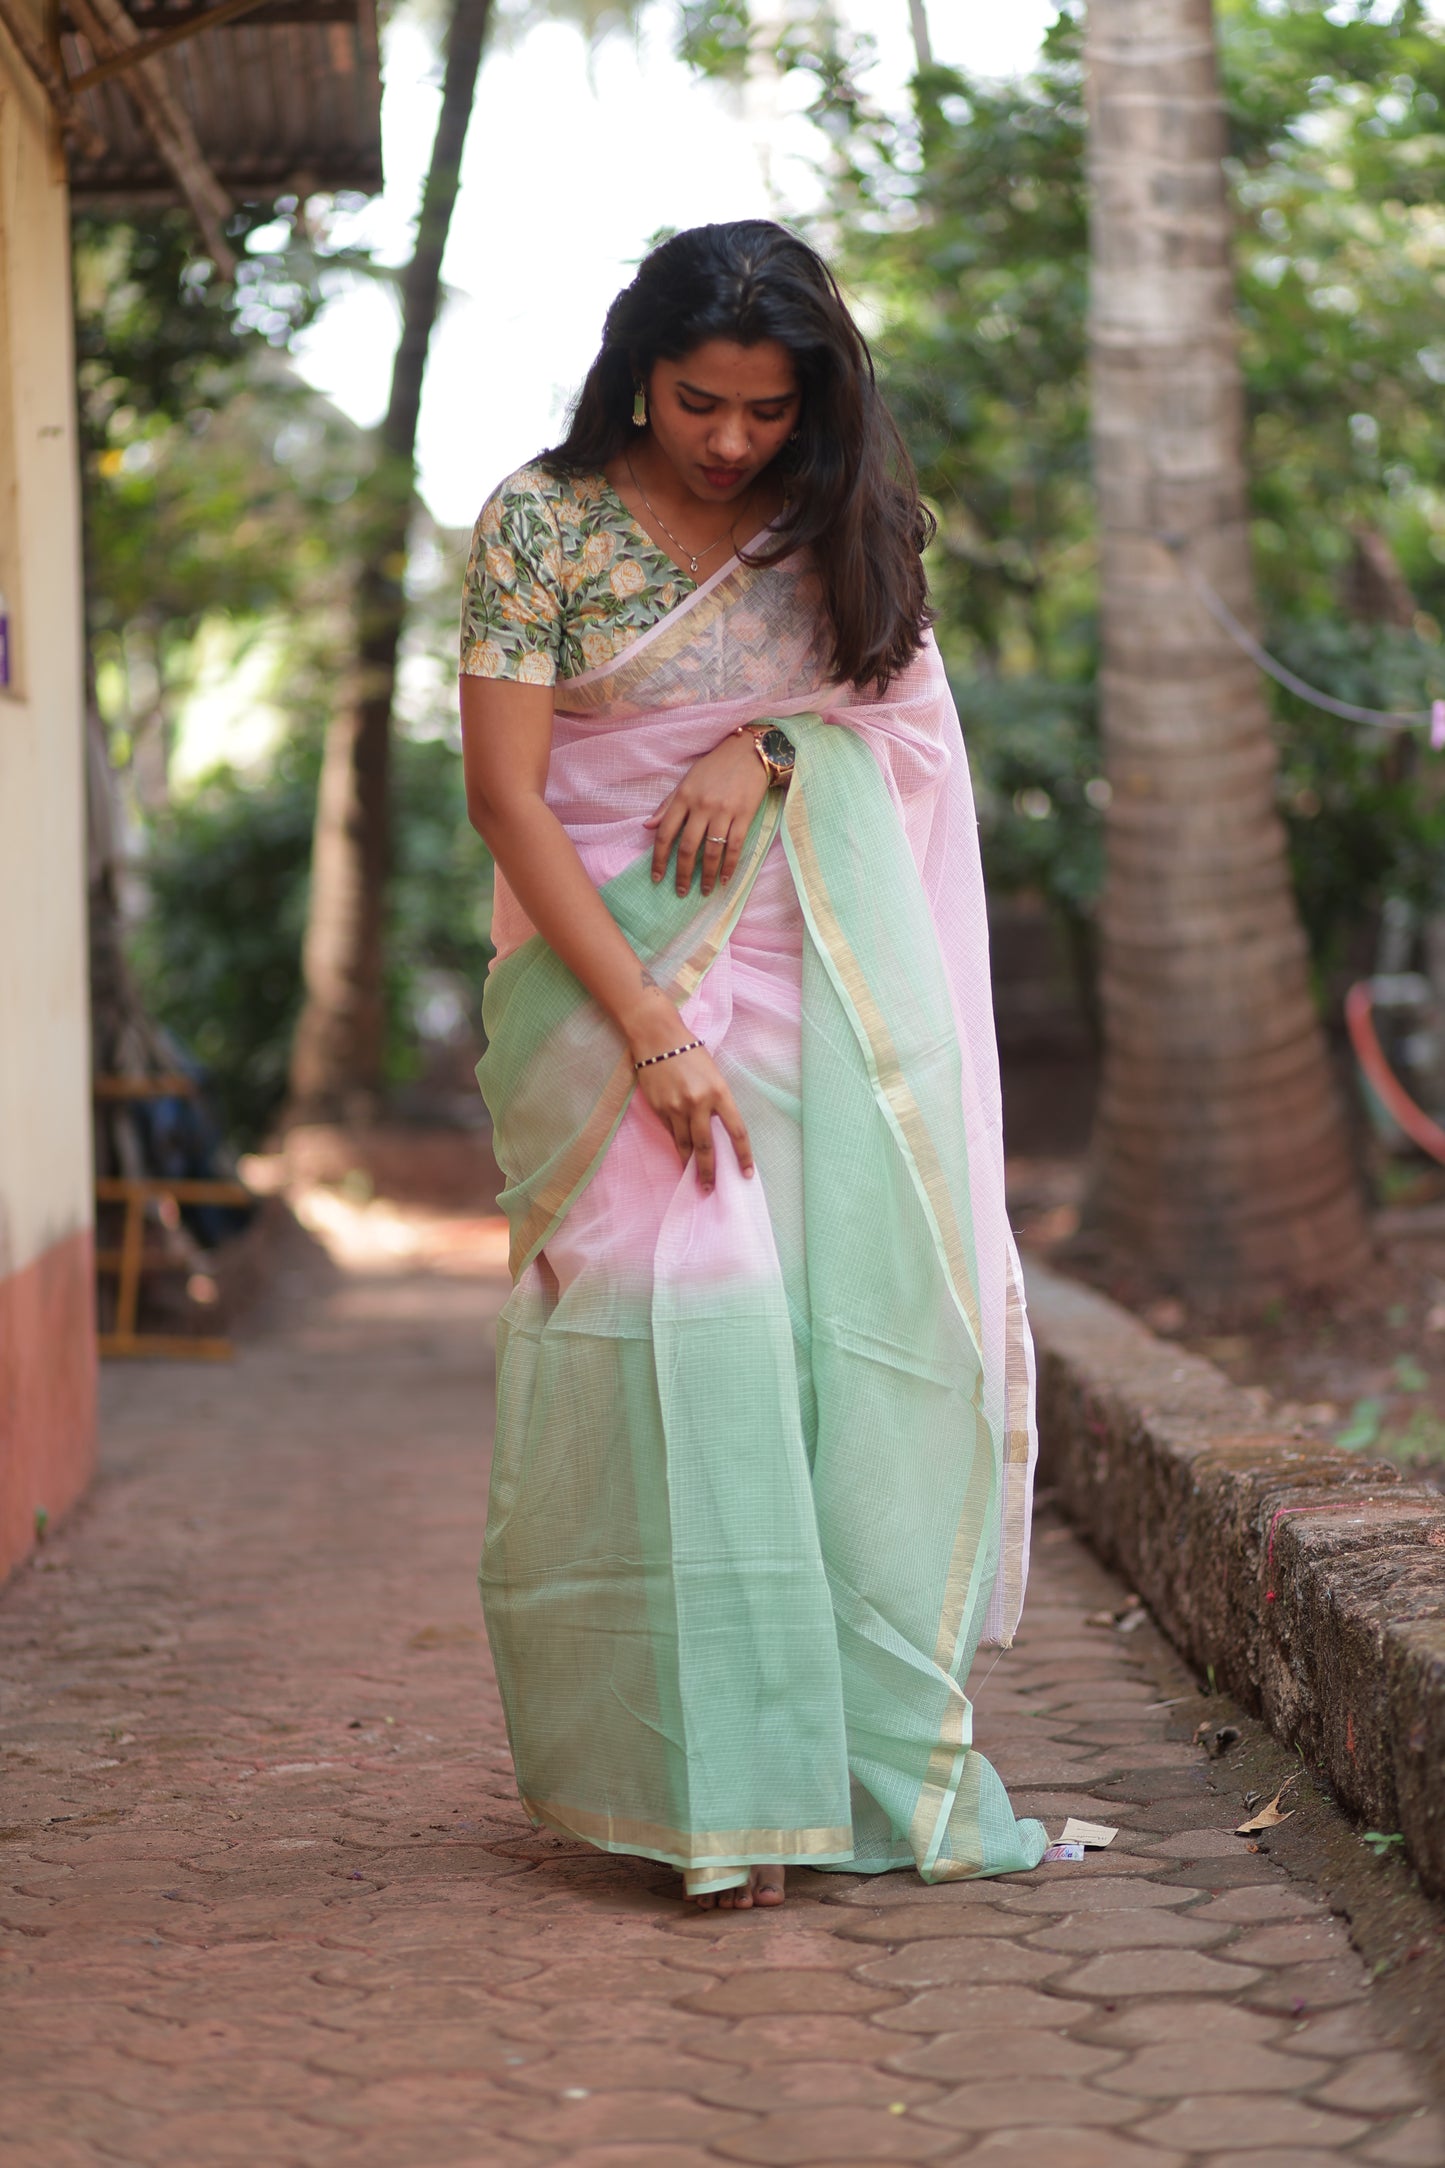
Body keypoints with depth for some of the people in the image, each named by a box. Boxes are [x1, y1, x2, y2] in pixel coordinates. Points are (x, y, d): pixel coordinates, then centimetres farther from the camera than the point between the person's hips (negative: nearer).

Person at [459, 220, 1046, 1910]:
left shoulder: (831, 511, 8)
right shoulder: (542, 521, -5)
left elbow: (897, 689, 13)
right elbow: (504, 792, -10)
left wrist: (768, 744, -11)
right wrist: (652, 1035, -18)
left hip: (822, 975, 4)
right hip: (619, 966, -4)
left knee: (855, 1323, -2)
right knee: (682, 1312, -14)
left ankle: (864, 1751, 7)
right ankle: (703, 1786, -10)